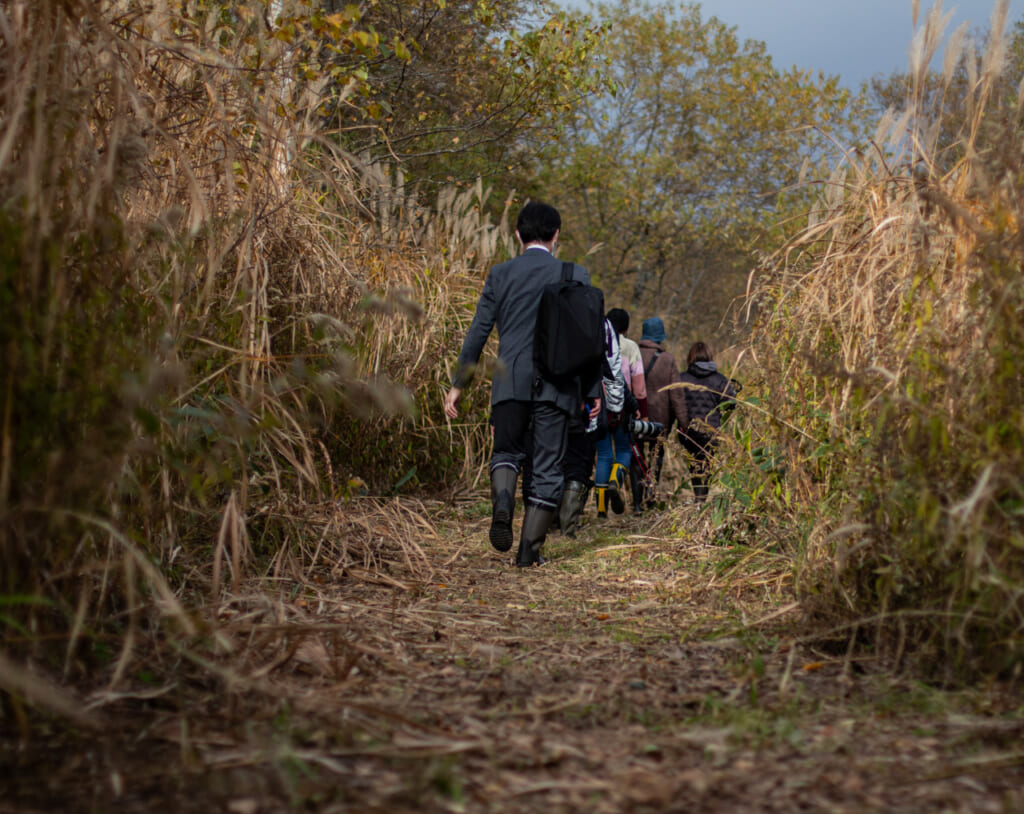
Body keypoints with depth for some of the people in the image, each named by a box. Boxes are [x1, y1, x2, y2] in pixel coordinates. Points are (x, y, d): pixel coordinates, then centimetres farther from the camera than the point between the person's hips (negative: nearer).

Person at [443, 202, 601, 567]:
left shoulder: (501, 274, 3)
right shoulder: (575, 275, 2)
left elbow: (478, 332, 2)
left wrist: (458, 384, 8)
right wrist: (593, 390, 9)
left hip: (511, 382, 1)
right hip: (558, 385, 0)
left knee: (506, 451, 18)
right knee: (547, 467, 7)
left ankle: (502, 501, -13)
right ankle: (529, 548, 6)